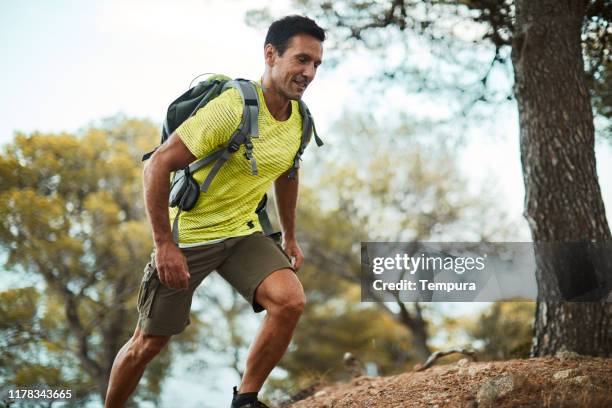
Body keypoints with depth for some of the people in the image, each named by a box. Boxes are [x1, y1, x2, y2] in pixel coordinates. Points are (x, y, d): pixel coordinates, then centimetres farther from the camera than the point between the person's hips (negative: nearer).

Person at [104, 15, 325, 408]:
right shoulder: (232, 108, -24)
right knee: (149, 343, 5)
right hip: (188, 234, -5)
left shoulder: (299, 119, -1)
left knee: (291, 301, -20)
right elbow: (158, 165, -22)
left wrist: (290, 237, 20)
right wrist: (164, 245, -23)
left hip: (244, 232, 6)